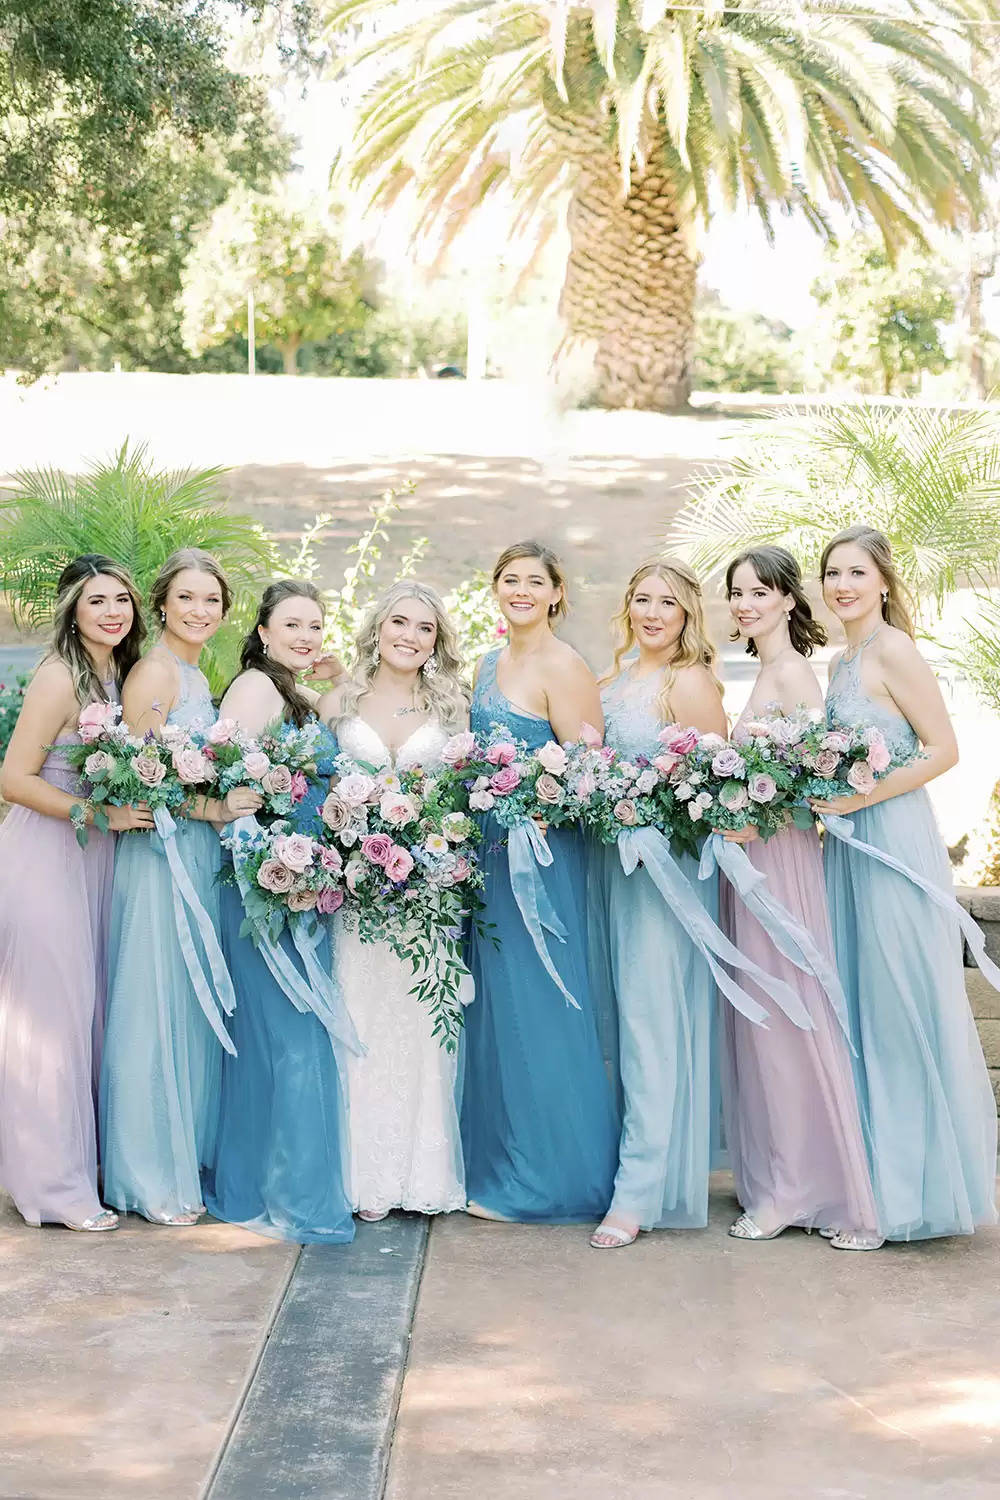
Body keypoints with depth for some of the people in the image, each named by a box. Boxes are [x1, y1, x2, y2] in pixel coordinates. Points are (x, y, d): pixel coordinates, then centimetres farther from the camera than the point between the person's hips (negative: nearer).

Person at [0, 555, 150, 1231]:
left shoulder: (119, 672, 9)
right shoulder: (60, 676, -16)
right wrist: (102, 814, -20)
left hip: (92, 858, 8)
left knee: (86, 1008, 13)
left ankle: (83, 1161, 24)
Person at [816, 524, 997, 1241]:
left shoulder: (893, 651, -10)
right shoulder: (842, 662, 15)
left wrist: (860, 798, -18)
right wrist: (825, 802, 3)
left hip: (896, 842, -9)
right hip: (851, 845, 9)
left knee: (903, 1007, -2)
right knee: (862, 1009, 11)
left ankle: (915, 1187, 8)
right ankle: (876, 1176, 20)